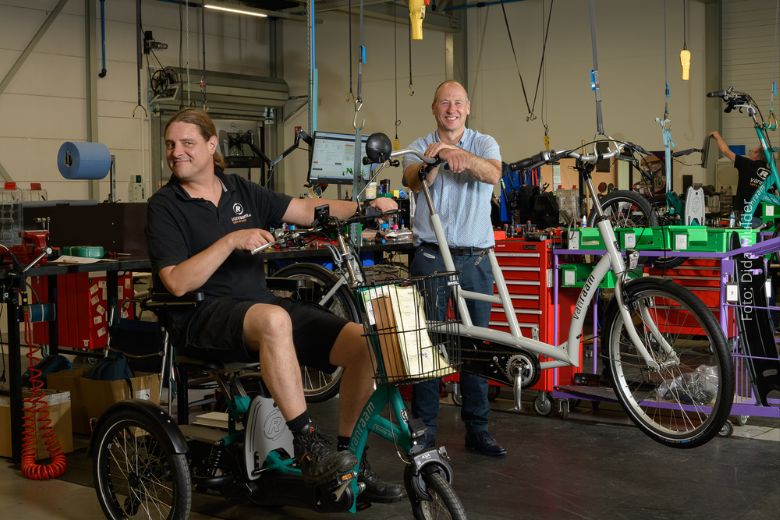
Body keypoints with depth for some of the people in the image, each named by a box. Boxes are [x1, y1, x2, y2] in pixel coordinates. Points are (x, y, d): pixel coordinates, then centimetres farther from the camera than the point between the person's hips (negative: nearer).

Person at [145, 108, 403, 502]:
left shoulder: (240, 191, 14)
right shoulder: (164, 206, -1)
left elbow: (307, 210, 12)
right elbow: (177, 283, -12)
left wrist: (364, 208, -2)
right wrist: (231, 240, -19)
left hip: (264, 304, 6)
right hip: (206, 317, -6)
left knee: (363, 341, -13)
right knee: (274, 320, -41)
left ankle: (349, 461, -1)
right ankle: (308, 447, -32)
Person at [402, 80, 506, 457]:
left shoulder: (484, 143, 6)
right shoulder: (420, 147, 5)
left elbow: (492, 174, -17)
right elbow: (414, 182, -17)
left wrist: (457, 152, -35)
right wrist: (433, 160, -39)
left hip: (474, 256, 1)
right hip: (430, 255, 0)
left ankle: (477, 428, 13)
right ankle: (424, 427, 12)